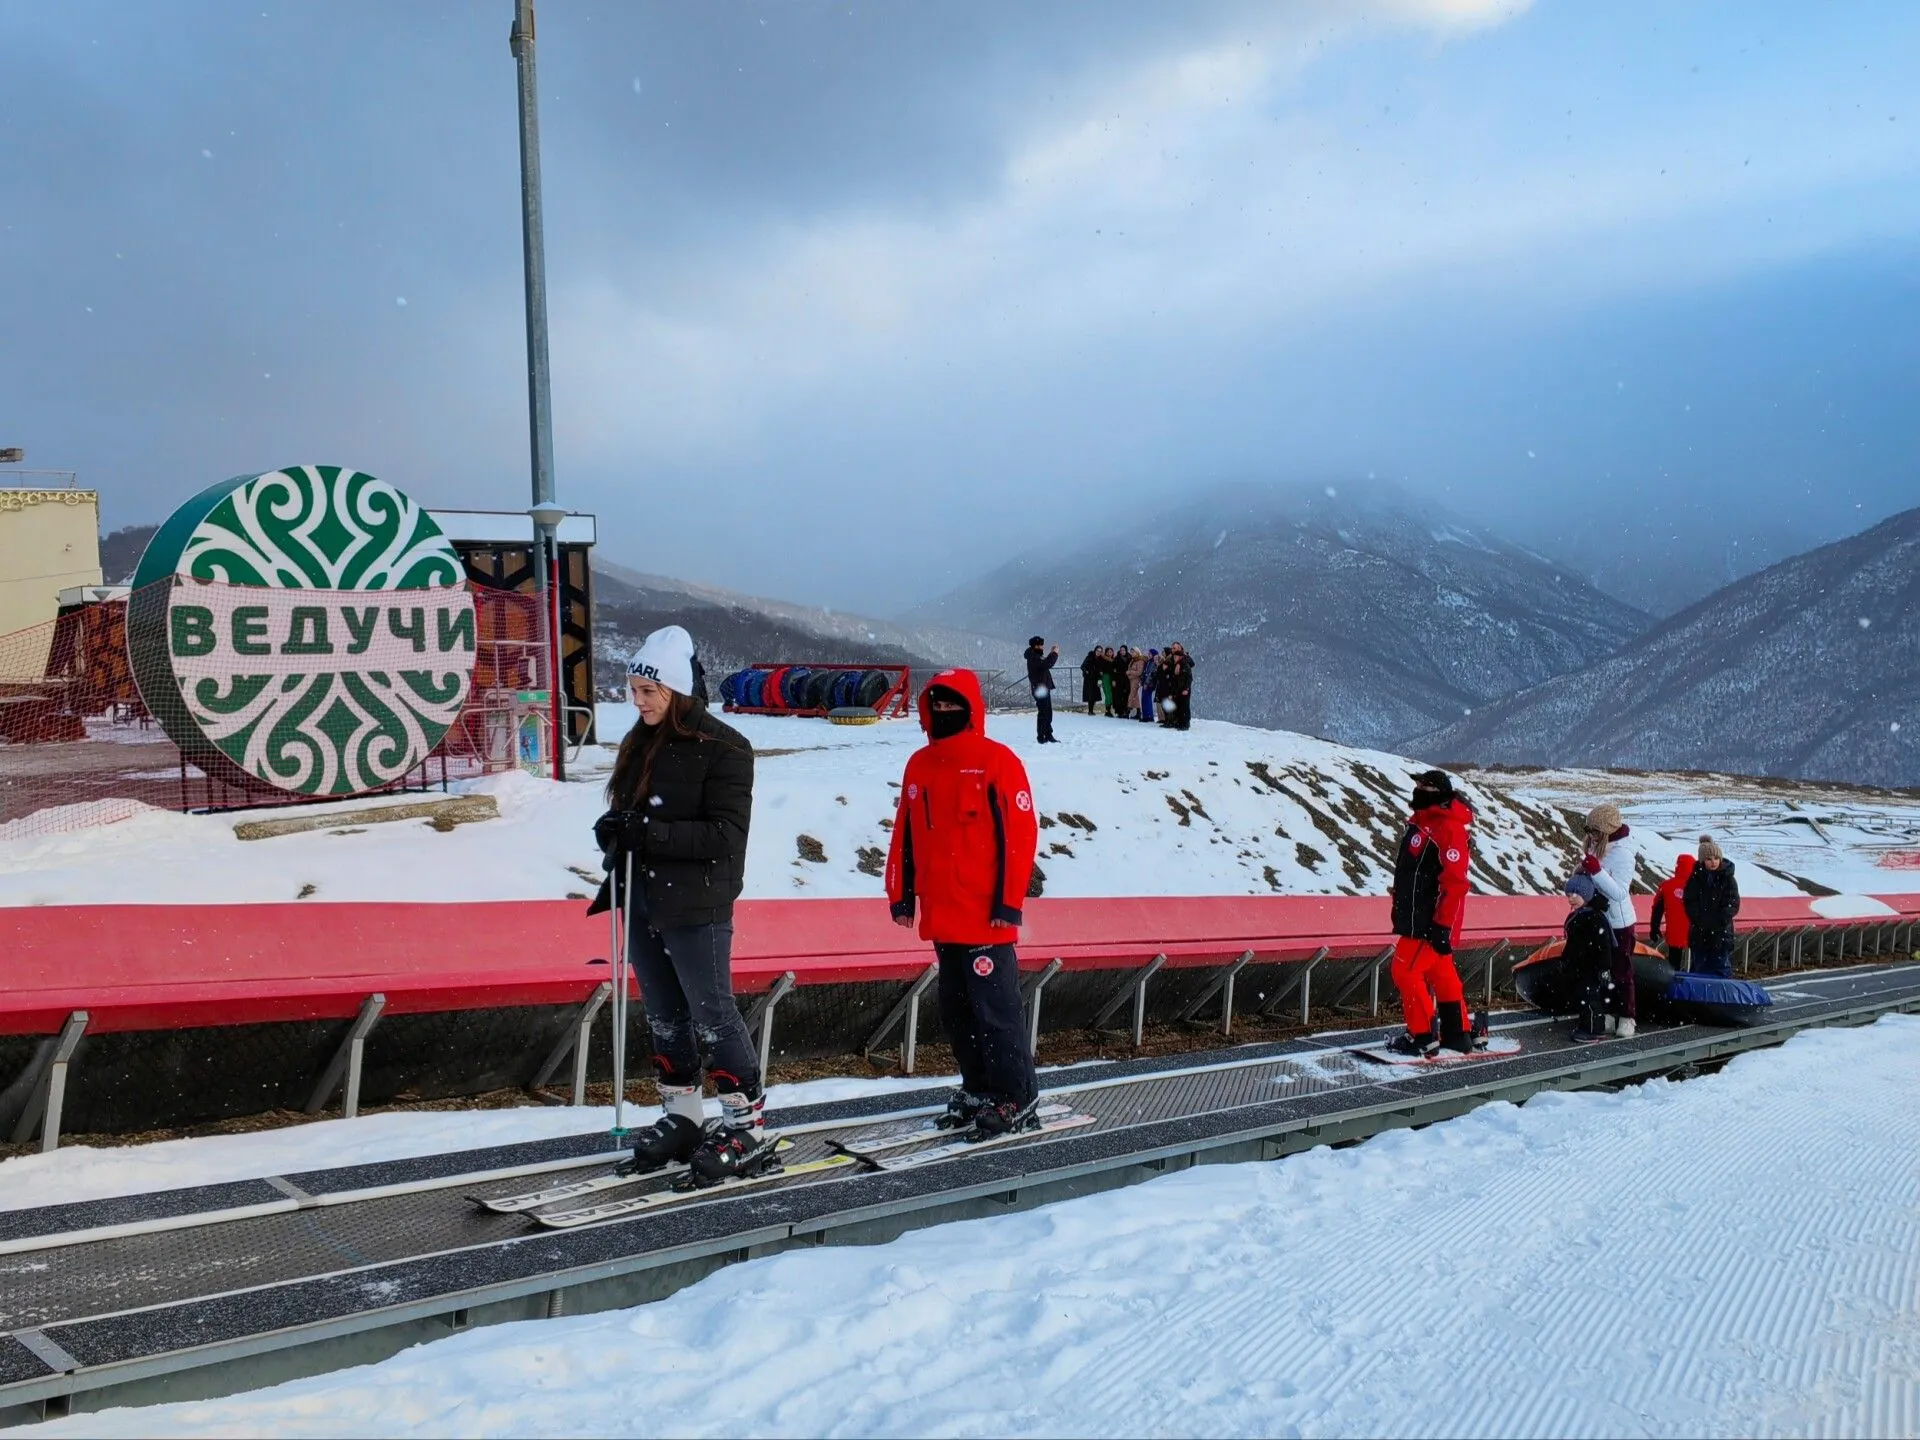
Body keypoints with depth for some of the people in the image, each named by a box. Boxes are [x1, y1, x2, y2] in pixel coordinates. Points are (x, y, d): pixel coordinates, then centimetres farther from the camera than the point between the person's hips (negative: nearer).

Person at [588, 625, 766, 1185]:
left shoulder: (722, 748, -13)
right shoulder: (640, 744, 11)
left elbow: (726, 834, -18)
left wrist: (649, 830, -24)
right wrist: (617, 864, 5)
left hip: (695, 907, -8)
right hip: (642, 902, 8)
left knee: (712, 1016, -2)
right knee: (665, 1017, 15)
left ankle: (747, 1127, 7)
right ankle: (682, 1116, 27)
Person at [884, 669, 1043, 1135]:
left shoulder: (997, 761, -7)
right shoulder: (919, 765, 12)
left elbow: (1020, 834, -11)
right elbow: (905, 835, 16)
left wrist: (1009, 901, -14)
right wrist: (900, 894, 13)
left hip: (985, 917, -7)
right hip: (941, 917, 7)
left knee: (995, 1010, -4)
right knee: (956, 1010, 13)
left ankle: (1018, 1100, 7)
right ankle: (978, 1090, 26)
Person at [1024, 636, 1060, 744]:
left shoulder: (1036, 656, 16)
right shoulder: (1033, 658, -17)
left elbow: (1045, 663, 27)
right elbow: (1047, 664, -30)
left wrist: (1052, 653, 17)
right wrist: (1055, 653, -19)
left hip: (1044, 688, 11)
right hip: (1040, 689, -11)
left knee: (1048, 713, 15)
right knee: (1043, 713, -9)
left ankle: (1048, 736, 22)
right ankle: (1041, 737, -6)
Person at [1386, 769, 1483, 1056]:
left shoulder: (1448, 829, -20)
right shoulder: (1421, 821, 11)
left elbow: (1455, 882, -24)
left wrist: (1443, 927, -24)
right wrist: (1400, 910, 24)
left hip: (1431, 920, -10)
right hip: (1416, 915, 10)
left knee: (1406, 971, -7)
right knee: (1441, 973, 15)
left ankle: (1422, 1038, 2)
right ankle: (1459, 1034, 24)